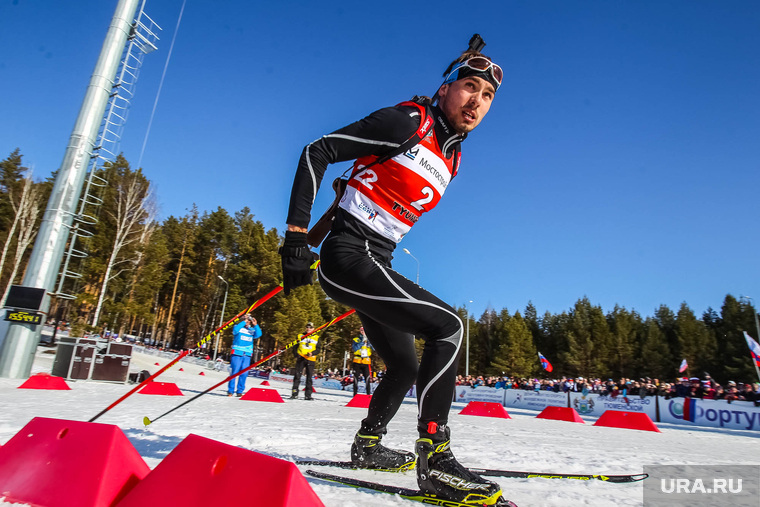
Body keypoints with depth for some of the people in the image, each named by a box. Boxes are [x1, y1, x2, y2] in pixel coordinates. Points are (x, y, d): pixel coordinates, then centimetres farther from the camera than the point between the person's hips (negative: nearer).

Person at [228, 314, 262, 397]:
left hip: (247, 355, 3)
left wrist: (255, 325, -8)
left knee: (244, 374, 1)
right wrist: (244, 322, -13)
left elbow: (258, 335, -1)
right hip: (237, 353, -3)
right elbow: (235, 330, -16)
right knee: (234, 372, -4)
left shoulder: (252, 330, 15)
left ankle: (239, 391, 9)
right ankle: (230, 391, 5)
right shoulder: (238, 327, 6)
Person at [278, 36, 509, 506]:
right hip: (346, 256, -9)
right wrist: (296, 236, -16)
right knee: (448, 326, -19)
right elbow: (316, 152, -11)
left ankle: (367, 445, 38)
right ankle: (435, 459, -11)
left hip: (374, 263, 9)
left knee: (405, 366, 17)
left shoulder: (451, 157, 15)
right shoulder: (407, 122, -10)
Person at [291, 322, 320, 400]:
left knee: (309, 377, 0)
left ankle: (308, 395, 6)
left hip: (311, 359, 0)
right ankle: (295, 393, 2)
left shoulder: (316, 337, 11)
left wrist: (312, 353, -14)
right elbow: (295, 347, 14)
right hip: (301, 358, 0)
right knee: (297, 375, -4)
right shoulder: (300, 336, 13)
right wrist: (296, 356, -2)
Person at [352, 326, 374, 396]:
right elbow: (354, 348, -10)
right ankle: (355, 394, 10)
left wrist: (368, 341, -14)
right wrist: (362, 341, -14)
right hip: (357, 362, 0)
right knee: (356, 378, 2)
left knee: (367, 379, -7)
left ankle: (369, 394, -2)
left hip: (366, 362, 0)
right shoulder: (356, 340, 8)